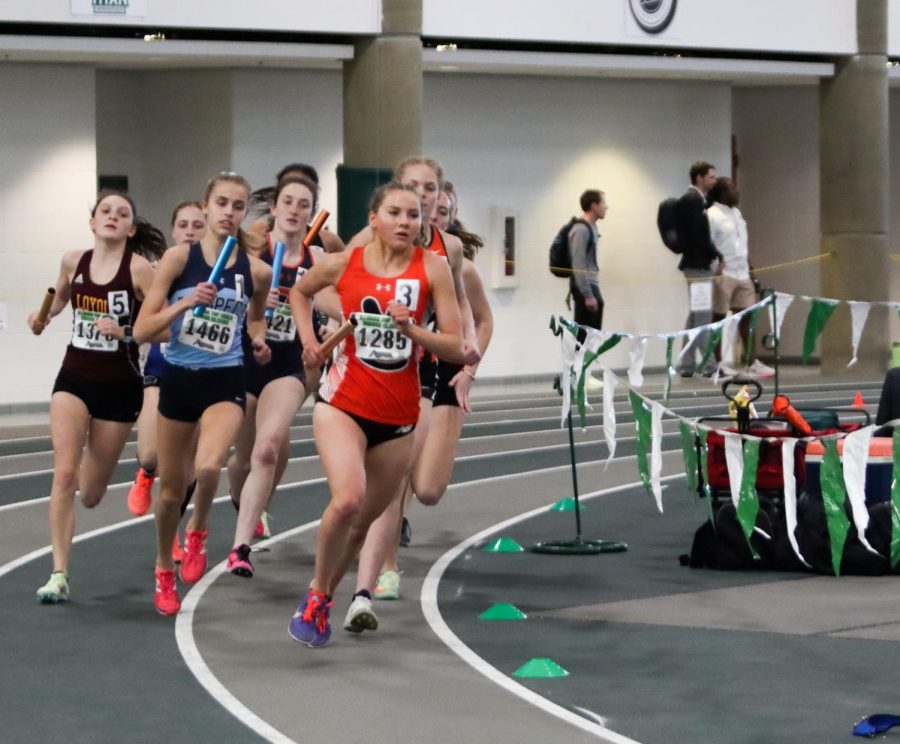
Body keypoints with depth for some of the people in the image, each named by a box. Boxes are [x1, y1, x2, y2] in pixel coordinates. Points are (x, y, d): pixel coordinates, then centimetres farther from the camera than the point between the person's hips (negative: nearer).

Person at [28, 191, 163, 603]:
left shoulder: (139, 268, -12)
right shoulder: (73, 261, 1)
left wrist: (124, 330, -27)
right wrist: (43, 315, 4)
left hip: (119, 385, -2)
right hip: (74, 378, 2)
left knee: (90, 494, 9)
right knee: (63, 474, -16)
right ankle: (59, 574, -12)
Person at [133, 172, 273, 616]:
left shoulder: (256, 271, -4)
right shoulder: (180, 258, -9)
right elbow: (141, 331, -10)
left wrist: (259, 341, -1)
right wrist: (185, 303, -23)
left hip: (226, 382, 0)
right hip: (179, 379, 1)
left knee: (208, 467, -29)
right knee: (171, 487, 11)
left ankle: (197, 531, 4)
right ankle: (164, 572, 36)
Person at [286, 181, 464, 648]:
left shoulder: (432, 268, -6)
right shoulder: (342, 264, -3)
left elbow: (456, 349, -7)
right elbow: (299, 292, 20)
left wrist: (412, 331, -23)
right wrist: (308, 339, 5)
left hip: (399, 416, 2)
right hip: (343, 403, -2)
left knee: (365, 521, 10)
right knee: (347, 499, -25)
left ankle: (323, 597, 35)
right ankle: (316, 593, -3)